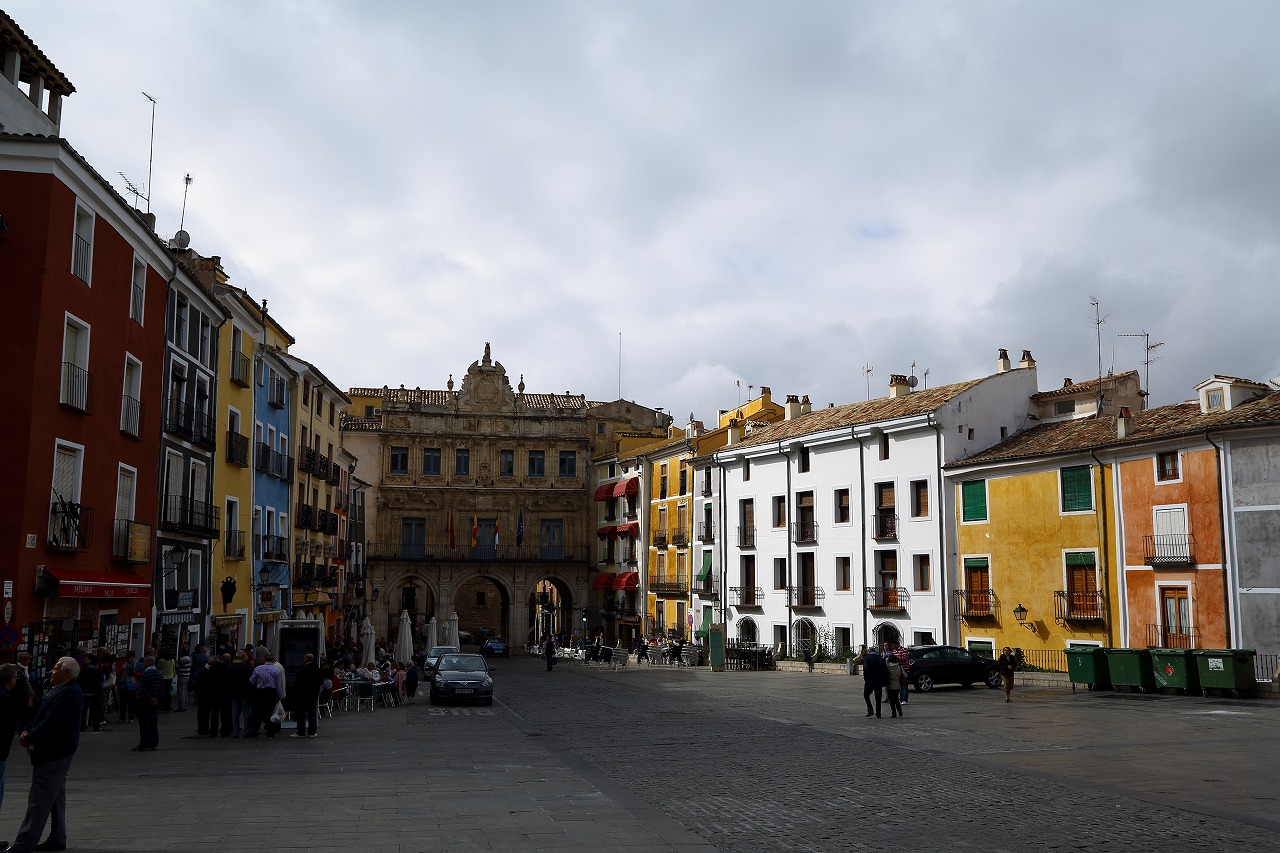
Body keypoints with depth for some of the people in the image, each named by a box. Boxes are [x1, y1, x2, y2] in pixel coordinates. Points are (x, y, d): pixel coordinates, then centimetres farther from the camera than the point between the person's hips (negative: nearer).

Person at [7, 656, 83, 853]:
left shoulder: (68, 693, -22)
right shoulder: (58, 690, 13)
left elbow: (50, 723, -25)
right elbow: (40, 713, 15)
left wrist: (29, 738, -13)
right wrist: (27, 731, -1)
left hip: (53, 753, -11)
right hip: (56, 751, 11)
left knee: (39, 800, -7)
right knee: (56, 796, 17)